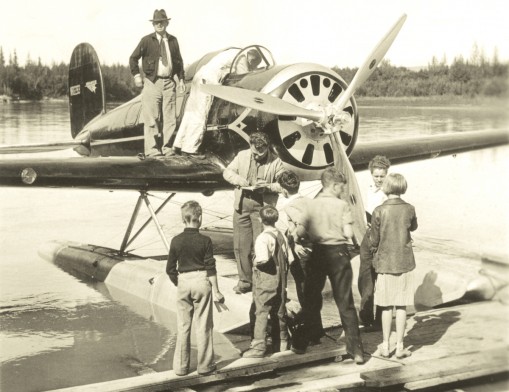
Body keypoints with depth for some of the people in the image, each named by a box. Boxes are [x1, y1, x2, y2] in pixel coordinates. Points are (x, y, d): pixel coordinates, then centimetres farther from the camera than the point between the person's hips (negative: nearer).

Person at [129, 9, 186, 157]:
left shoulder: (173, 40, 10)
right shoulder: (147, 40, 0)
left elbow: (178, 61, 20)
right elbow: (133, 58, 7)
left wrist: (181, 79, 13)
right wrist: (137, 75, -1)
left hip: (169, 82, 4)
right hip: (152, 83, -4)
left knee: (169, 118, 4)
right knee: (151, 118, -5)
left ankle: (165, 147, 12)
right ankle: (152, 150, -1)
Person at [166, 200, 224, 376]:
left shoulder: (176, 241, -2)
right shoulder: (205, 241, -8)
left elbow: (170, 269, 1)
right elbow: (211, 268, -7)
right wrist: (216, 290, 0)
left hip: (183, 282, 2)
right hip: (202, 282, -2)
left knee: (183, 326, 10)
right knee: (203, 325, 7)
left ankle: (180, 366, 15)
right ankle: (205, 365, 14)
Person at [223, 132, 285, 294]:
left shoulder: (275, 162, -4)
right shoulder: (242, 156, 5)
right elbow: (227, 172, 12)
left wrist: (268, 186, -20)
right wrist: (238, 179, -9)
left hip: (263, 206, -3)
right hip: (242, 204, 4)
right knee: (240, 245, 7)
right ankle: (244, 280, 19)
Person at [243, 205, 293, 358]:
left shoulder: (263, 238, -17)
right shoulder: (282, 236, 3)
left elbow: (263, 260, -30)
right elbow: (290, 259, 4)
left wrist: (255, 262, -10)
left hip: (265, 282, -6)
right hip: (280, 281, 6)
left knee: (261, 313, -1)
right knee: (279, 313, 16)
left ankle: (258, 346, 0)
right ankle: (282, 343, 26)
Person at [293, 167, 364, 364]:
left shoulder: (311, 204, -1)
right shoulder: (342, 205, -6)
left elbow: (304, 231, -4)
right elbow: (348, 233, -10)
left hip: (317, 253, 2)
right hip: (338, 253, -2)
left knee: (311, 300, 15)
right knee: (345, 303, 4)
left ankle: (301, 343, 23)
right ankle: (356, 349, 3)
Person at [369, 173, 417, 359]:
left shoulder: (379, 211, -11)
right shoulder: (409, 209, -5)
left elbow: (373, 241, -5)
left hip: (384, 262, -1)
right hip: (404, 262, 1)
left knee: (386, 306, 8)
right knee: (401, 306, 6)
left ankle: (385, 345, 15)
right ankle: (400, 347, 11)